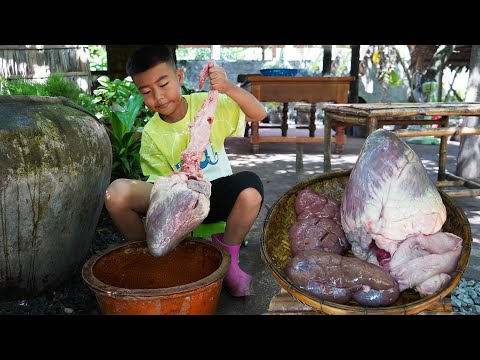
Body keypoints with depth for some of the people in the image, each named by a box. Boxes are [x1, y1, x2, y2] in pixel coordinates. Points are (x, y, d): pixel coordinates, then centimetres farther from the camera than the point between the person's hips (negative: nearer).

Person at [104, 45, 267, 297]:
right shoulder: (151, 134, -4)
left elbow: (259, 114, -13)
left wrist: (228, 88, -31)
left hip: (216, 193, 0)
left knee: (250, 186, -36)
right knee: (117, 193, -26)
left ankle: (228, 257, -8)